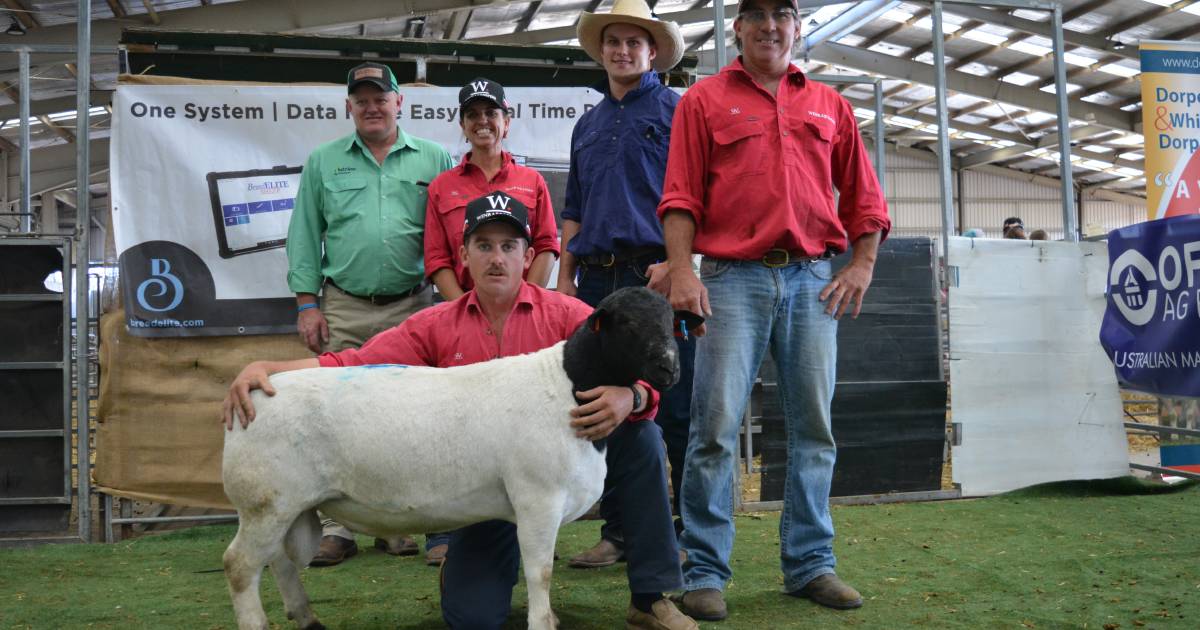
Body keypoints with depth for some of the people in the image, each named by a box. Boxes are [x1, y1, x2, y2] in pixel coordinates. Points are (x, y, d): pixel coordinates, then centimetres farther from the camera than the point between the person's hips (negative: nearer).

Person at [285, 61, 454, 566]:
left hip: (411, 308, 0)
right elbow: (305, 235, 10)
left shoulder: (433, 160, 8)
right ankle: (336, 528, 4)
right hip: (343, 310, 1)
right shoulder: (323, 161, 12)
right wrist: (306, 303, 1)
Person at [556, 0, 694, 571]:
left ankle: (691, 528, 4)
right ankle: (618, 531, 15)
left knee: (676, 407, -5)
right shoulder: (587, 125, 22)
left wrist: (673, 263, -15)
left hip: (657, 272, -6)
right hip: (597, 279, 6)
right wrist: (565, 274, 12)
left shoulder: (675, 110, 5)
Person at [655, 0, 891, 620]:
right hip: (733, 277, -3)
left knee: (813, 427, 5)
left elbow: (862, 195, 19)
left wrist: (862, 265, 8)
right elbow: (681, 195, 0)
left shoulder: (829, 105, 18)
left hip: (812, 278, 3)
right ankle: (704, 571, 2)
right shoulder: (704, 100, 9)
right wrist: (681, 269, -12)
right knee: (717, 425, -7)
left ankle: (810, 563, 15)